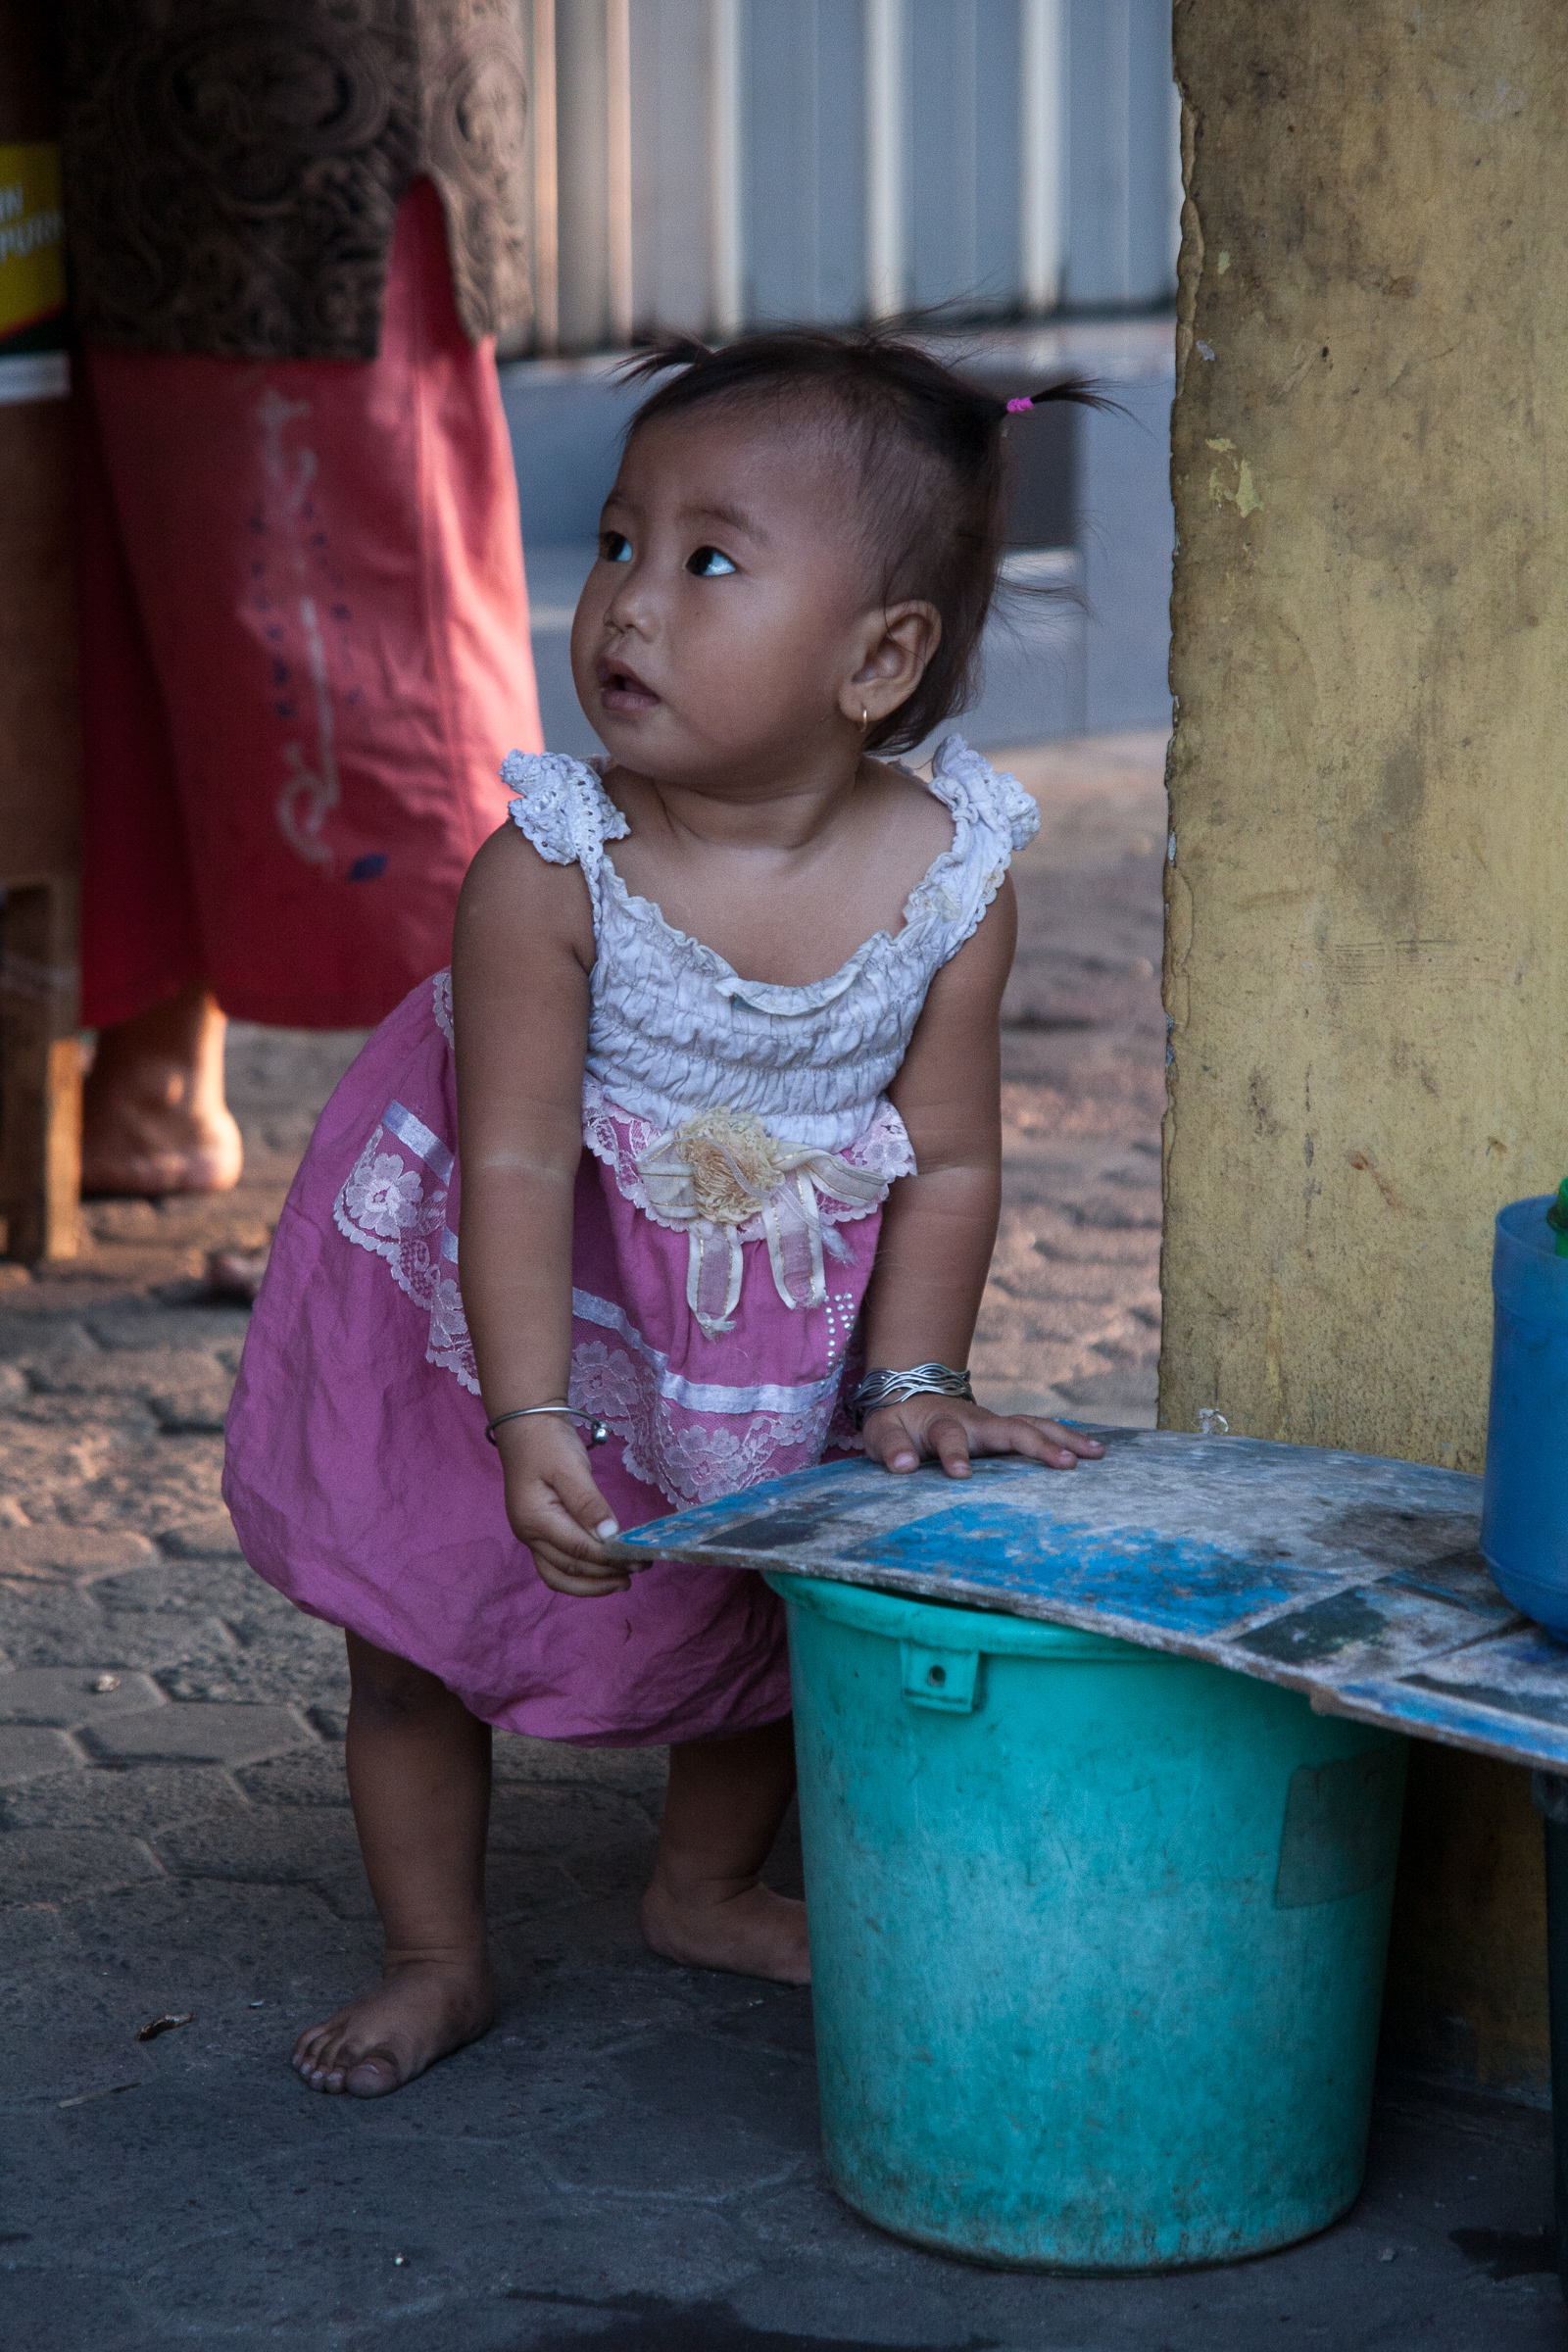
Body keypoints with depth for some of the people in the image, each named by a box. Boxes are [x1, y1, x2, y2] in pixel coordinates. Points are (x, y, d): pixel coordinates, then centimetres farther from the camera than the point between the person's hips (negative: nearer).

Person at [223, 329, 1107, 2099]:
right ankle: (437, 1955, 25)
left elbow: (948, 1160, -11)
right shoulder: (546, 873, -29)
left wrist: (908, 1387, -13)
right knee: (415, 1621, 5)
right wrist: (534, 1417, -33)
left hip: (778, 1313, 3)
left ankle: (707, 1889, 44)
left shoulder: (951, 881, -21)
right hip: (501, 1297, -2)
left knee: (772, 1613, 18)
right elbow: (517, 1168, -27)